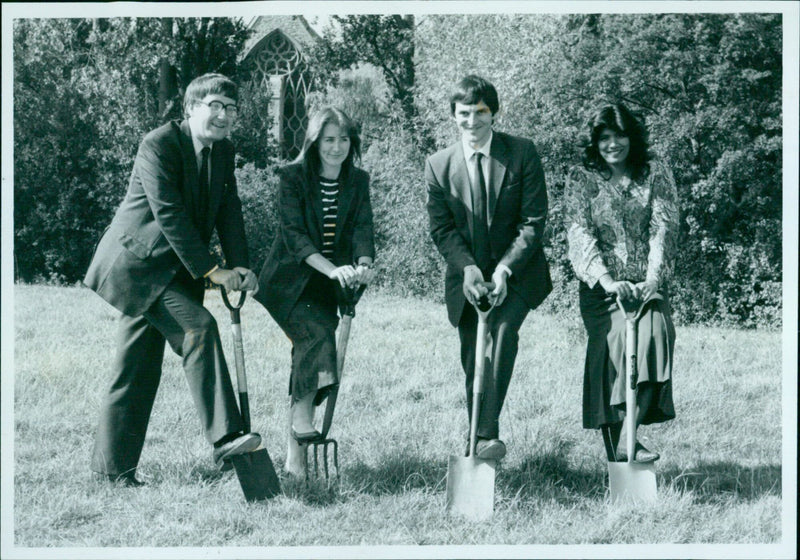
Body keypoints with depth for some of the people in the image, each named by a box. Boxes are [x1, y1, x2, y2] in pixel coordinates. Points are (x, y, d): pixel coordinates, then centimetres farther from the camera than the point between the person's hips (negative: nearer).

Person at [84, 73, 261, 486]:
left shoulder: (223, 150, 7)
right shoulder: (158, 145, -17)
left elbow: (228, 210, 5)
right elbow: (170, 215, -22)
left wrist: (239, 267, -10)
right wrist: (211, 270, -21)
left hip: (172, 271, 8)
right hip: (137, 264, -8)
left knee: (139, 368, 10)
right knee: (198, 327, -24)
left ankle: (113, 463, 17)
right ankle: (224, 439, -26)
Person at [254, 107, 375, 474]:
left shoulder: (358, 181, 4)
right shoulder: (294, 177, -8)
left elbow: (362, 228, -8)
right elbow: (293, 234, -18)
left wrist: (363, 264, -31)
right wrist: (333, 269, -32)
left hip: (329, 284, 4)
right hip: (290, 280, -4)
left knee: (309, 352, 0)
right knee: (317, 333, -29)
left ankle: (294, 455, 5)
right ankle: (302, 422, -28)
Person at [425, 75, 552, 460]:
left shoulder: (522, 154, -5)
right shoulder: (439, 165, 1)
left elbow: (534, 222, -7)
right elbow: (441, 228, 0)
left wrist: (504, 270, -18)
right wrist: (468, 268, -17)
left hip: (516, 273, -2)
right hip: (467, 278, 3)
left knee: (503, 330, -26)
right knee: (472, 359, 3)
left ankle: (488, 434, -29)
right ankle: (477, 442, 16)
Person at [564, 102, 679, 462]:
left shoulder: (655, 175, 9)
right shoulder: (581, 178, 6)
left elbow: (664, 228, -1)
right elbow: (579, 233, -5)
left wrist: (652, 279, -16)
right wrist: (607, 281, -19)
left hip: (646, 284, 1)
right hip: (601, 286, -1)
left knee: (653, 335, -25)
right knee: (613, 342, -18)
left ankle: (627, 440, -26)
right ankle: (613, 452, -15)